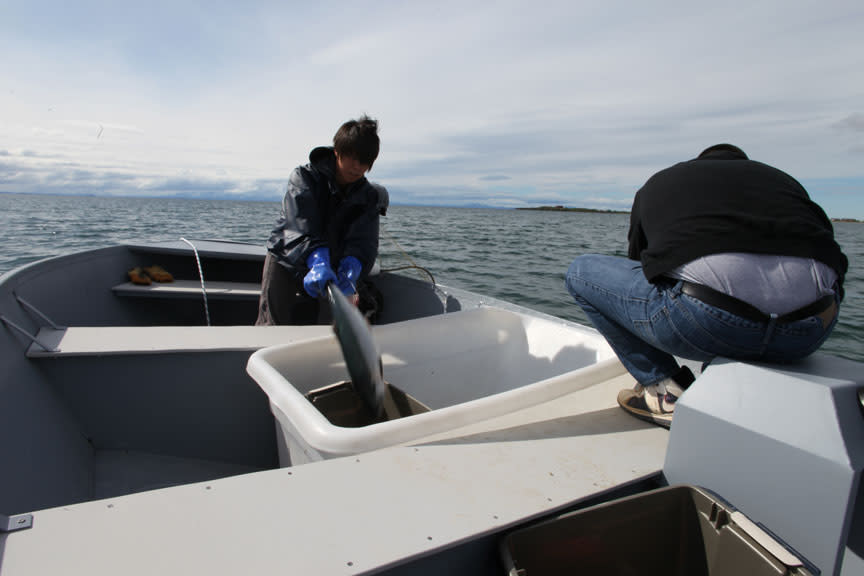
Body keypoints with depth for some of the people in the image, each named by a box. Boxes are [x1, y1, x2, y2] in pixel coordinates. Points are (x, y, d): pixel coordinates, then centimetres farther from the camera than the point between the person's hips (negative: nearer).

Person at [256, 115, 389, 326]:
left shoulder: (369, 197, -5)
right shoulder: (304, 178, -14)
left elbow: (363, 241, -23)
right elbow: (302, 225, -34)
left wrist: (351, 267, -47)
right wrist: (318, 262, -54)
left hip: (328, 266, 3)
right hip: (286, 263, -3)